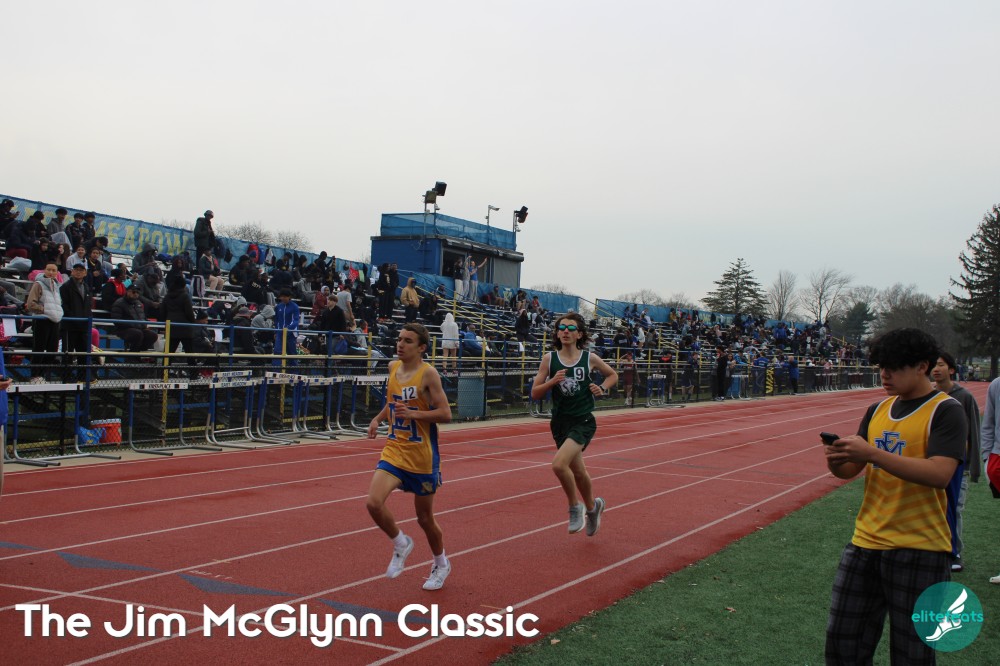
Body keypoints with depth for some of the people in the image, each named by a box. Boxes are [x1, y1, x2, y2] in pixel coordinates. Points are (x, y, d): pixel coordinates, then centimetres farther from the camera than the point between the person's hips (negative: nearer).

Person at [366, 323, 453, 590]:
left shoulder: (428, 373, -14)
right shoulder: (393, 367, 5)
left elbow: (445, 414, -17)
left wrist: (413, 414, -29)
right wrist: (379, 418, 7)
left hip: (422, 456, -5)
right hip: (394, 450, 5)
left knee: (425, 517, 9)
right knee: (374, 503, -17)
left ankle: (441, 564, 36)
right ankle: (401, 544, 12)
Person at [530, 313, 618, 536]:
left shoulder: (590, 358, -4)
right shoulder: (549, 359, -2)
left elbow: (613, 375, 15)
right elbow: (535, 393, -2)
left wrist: (602, 388, -5)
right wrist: (552, 381, -19)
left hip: (583, 421, -3)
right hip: (560, 423, 3)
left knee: (559, 464, -24)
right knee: (578, 471, 18)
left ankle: (575, 506, 1)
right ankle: (592, 507, 46)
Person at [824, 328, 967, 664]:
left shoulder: (945, 411, -9)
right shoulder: (877, 410, 11)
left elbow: (939, 473, -23)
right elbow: (853, 469, 13)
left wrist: (871, 453, -28)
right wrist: (837, 462, -11)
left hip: (920, 549, -6)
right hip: (866, 542, 6)